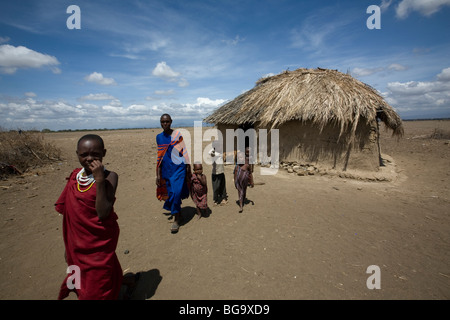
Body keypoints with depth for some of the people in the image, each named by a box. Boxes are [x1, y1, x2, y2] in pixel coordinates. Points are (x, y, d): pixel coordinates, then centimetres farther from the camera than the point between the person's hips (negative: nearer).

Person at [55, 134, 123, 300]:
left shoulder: (109, 177, -19)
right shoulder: (75, 175, -3)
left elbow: (103, 213, -28)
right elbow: (69, 214, 7)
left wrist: (99, 179, -34)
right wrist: (68, 245, 13)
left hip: (99, 246, -5)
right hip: (77, 245, 6)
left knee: (97, 291, 13)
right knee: (82, 284, 26)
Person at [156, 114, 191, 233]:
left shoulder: (177, 134, -3)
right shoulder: (159, 137, 7)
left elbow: (184, 151, 0)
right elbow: (159, 156, 10)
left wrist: (188, 166, -3)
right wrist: (158, 174, 8)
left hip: (178, 167, -4)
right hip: (166, 169, 4)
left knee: (176, 192, -11)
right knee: (170, 192, 10)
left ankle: (176, 220, 2)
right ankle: (178, 212, 35)